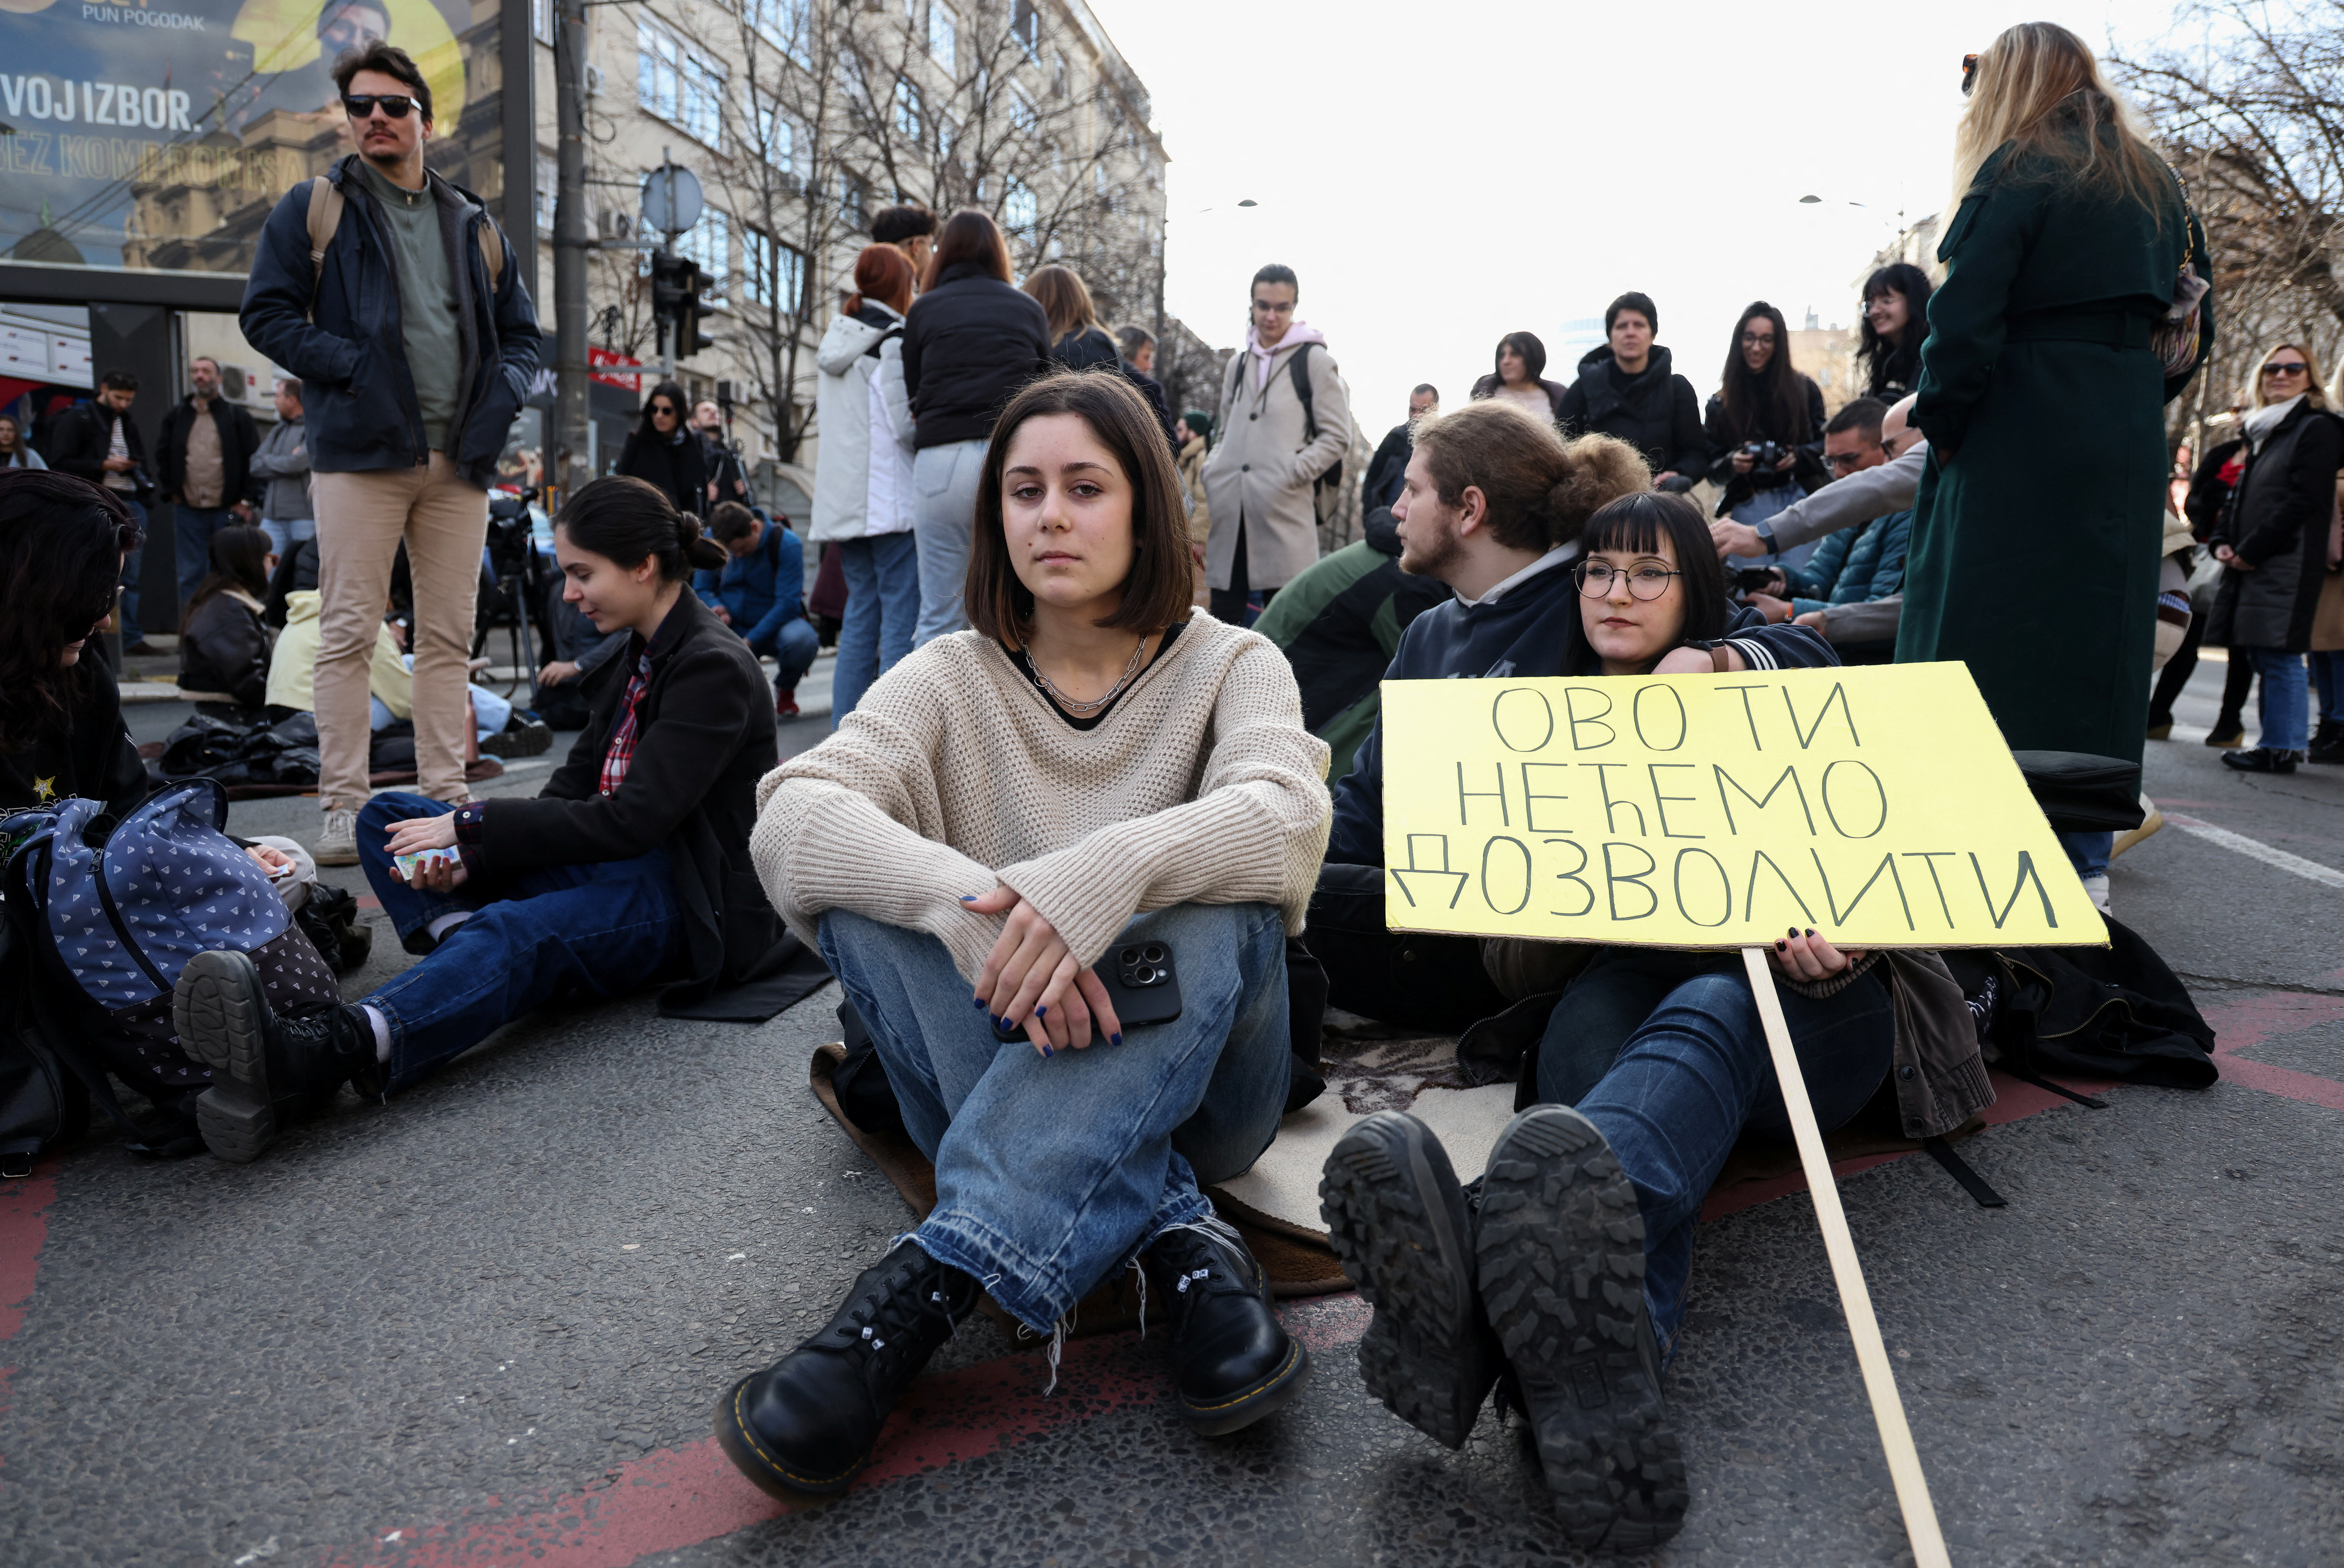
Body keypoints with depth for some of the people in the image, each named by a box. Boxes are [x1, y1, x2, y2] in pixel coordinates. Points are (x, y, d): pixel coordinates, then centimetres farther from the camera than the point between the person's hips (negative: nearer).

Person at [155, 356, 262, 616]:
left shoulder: (237, 416, 4)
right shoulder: (176, 416, 11)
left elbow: (254, 460, 1)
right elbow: (161, 456, 15)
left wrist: (245, 501, -5)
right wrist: (171, 491, 5)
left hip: (228, 510, -2)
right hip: (188, 511, 2)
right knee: (191, 577, 4)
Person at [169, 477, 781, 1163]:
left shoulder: (714, 668, -14)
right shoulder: (640, 656, 14)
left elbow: (632, 820, -21)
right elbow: (573, 788, 10)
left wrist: (473, 826, -18)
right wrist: (468, 854, -7)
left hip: (697, 906, -9)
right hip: (623, 865, 9)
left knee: (516, 932, -39)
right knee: (389, 815, -1)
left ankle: (314, 1057, -61)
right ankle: (468, 948, -30)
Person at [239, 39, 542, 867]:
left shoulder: (474, 225, 18)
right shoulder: (316, 208, 8)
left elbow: (521, 333, 20)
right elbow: (266, 312, 2)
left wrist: (504, 391, 1)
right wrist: (350, 366, -11)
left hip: (460, 460, 3)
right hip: (361, 452, -3)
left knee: (449, 637, 4)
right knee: (348, 634, -5)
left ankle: (446, 799, 10)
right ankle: (343, 807, -1)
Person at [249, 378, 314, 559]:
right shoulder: (277, 430, 20)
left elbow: (298, 463, -16)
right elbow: (255, 467, 12)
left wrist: (267, 460, 3)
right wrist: (285, 464, -4)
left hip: (305, 517, -7)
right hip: (272, 517, 7)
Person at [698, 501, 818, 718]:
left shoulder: (787, 544, -16)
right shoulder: (712, 538, -3)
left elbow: (789, 604, -20)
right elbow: (702, 588, 6)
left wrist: (749, 641, -26)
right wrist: (716, 607, -20)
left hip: (774, 627, -3)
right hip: (733, 627, 3)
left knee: (802, 639, -39)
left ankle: (785, 689, 0)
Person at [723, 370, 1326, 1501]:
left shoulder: (1230, 666, 1)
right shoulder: (953, 679, 2)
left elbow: (1289, 815, -23)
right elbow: (790, 821, -17)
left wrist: (1108, 868, -42)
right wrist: (965, 903, -37)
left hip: (1188, 1085, -1)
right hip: (993, 1063, 2)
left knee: (1218, 900, -30)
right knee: (865, 887, -23)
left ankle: (937, 1277, -37)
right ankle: (1176, 1242, -29)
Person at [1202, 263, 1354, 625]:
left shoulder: (1314, 360, 3)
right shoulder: (1238, 363, 19)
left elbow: (1337, 436, 0)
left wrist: (1293, 473, -10)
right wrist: (1212, 472, 10)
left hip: (1284, 512, -5)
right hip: (1230, 512, 5)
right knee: (1223, 618, 6)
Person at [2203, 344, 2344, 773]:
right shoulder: (2263, 431, 21)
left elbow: (2304, 501, -13)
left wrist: (2250, 550, -14)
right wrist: (2224, 542, 5)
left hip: (2289, 562, -8)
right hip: (2252, 563, 8)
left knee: (2279, 655, -9)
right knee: (2259, 654, 8)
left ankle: (2281, 748, -6)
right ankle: (2280, 742, 14)